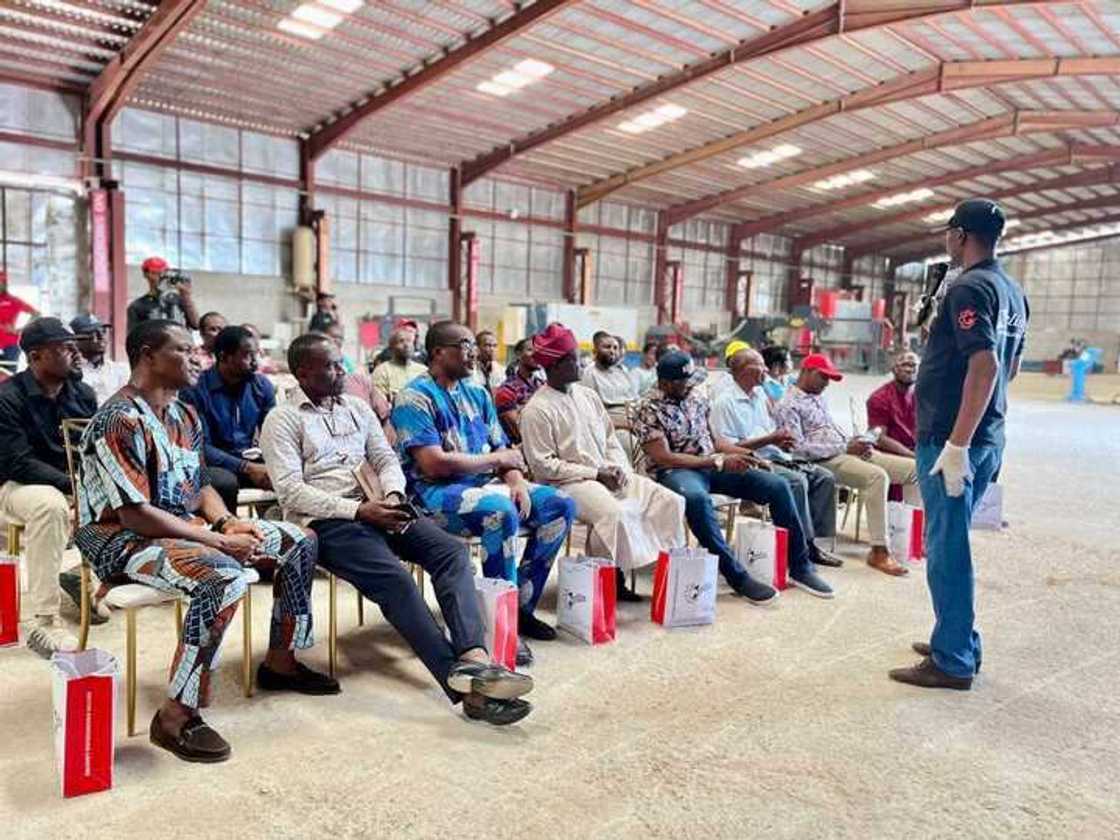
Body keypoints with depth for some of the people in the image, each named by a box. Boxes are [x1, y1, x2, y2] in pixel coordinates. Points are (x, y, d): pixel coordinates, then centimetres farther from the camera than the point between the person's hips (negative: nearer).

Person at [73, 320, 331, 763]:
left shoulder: (184, 415, 9)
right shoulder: (120, 421, -20)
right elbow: (135, 516, -25)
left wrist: (227, 522, -4)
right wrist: (220, 542, -23)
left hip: (187, 525, 9)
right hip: (125, 540, -9)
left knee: (298, 542, 4)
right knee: (224, 577, -37)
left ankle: (281, 662, 17)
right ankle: (176, 717, -24)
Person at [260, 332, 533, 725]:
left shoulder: (357, 408, 21)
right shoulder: (283, 420, 3)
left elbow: (386, 459, 17)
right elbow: (291, 491, -8)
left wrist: (393, 494, -8)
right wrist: (359, 510, -18)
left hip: (377, 508, 6)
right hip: (327, 520, -6)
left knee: (451, 551, -20)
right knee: (395, 579, -30)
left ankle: (473, 657, -38)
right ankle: (468, 688, -35)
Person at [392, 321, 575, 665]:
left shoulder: (477, 394, 16)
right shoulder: (415, 397, -9)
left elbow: (504, 450, 14)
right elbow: (433, 464, -20)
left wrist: (517, 481, -9)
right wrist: (496, 459, -9)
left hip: (485, 484, 8)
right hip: (435, 493, -8)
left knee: (560, 504, -5)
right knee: (501, 511, -35)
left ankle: (522, 606, 1)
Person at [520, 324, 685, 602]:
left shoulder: (588, 395, 14)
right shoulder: (536, 410, -9)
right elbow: (544, 465, -13)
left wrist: (619, 468, -2)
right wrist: (595, 473, -14)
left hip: (609, 476, 7)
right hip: (568, 484, -7)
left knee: (671, 501, -7)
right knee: (615, 514, -35)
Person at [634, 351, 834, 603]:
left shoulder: (697, 398, 12)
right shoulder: (649, 411, -9)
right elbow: (663, 457, -17)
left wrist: (745, 454, 4)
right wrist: (718, 461, -19)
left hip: (714, 466, 7)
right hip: (677, 472, -7)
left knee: (777, 486, -8)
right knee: (697, 498, -42)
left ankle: (800, 568, 2)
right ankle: (737, 576, -33)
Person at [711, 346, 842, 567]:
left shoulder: (760, 393, 18)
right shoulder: (725, 402, -9)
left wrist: (782, 441, 3)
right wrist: (769, 439, -17)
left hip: (775, 457, 9)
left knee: (825, 478, -5)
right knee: (796, 481, -30)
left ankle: (812, 541, -6)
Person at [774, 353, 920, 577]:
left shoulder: (819, 399, 23)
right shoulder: (788, 406, -6)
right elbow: (798, 448, -16)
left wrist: (855, 442, 4)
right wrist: (845, 447, -16)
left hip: (850, 451, 9)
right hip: (827, 461, -9)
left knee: (913, 468, -1)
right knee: (877, 476, -34)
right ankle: (879, 552, -33)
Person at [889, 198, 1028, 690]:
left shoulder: (969, 288, -14)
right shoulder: (1012, 292, 14)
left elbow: (985, 365, -24)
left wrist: (956, 444, -25)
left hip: (951, 438, -9)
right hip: (988, 438, 9)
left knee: (946, 546, -2)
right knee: (952, 541, 18)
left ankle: (953, 662, 7)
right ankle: (957, 641, 28)